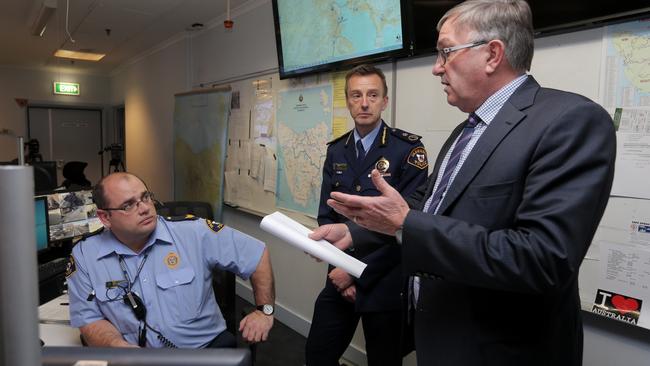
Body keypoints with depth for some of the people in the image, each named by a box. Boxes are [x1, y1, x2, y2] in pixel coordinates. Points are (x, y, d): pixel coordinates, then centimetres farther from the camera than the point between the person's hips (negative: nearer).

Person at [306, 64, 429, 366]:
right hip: (340, 279, 5)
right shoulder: (336, 151, 6)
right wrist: (339, 267, -7)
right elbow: (326, 216, 6)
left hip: (385, 283, -4)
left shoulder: (408, 149, -11)